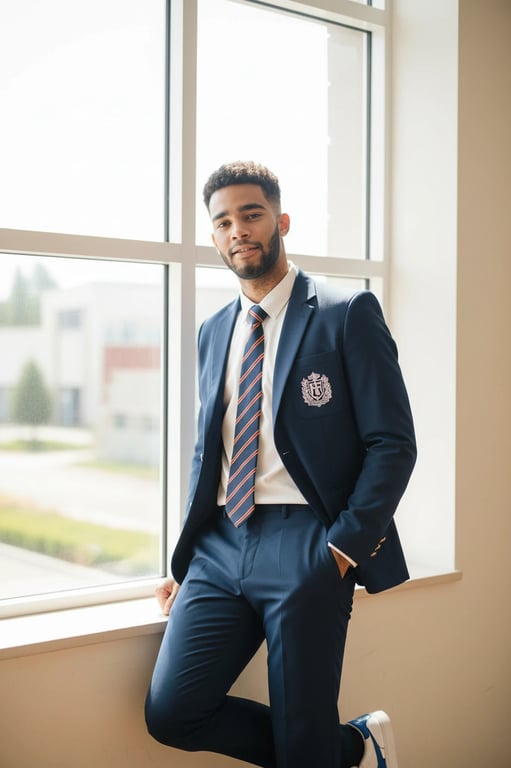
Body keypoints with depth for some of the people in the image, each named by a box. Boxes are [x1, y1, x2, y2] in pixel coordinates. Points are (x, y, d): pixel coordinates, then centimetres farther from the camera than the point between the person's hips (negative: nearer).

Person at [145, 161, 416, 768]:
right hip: (221, 547, 6)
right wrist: (185, 562, 13)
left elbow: (393, 444, -5)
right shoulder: (213, 332, 17)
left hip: (304, 547, -5)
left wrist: (343, 549, -13)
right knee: (170, 712, -7)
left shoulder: (347, 315, -1)